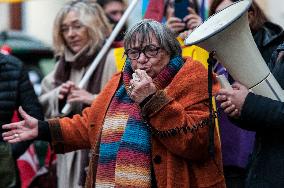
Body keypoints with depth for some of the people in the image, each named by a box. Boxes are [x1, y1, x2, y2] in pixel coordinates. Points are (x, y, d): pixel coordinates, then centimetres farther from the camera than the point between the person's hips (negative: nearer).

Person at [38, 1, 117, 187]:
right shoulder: (64, 62, 15)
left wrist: (95, 99, -26)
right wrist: (58, 96, -1)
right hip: (70, 156, 7)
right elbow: (42, 105, 20)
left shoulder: (112, 59, -9)